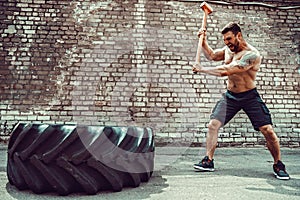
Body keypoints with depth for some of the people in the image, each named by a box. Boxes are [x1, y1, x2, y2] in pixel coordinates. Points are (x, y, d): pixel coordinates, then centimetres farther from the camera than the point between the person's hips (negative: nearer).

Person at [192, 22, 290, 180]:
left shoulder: (252, 54, -22)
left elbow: (225, 71, -30)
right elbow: (212, 56, 22)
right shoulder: (228, 49, 3)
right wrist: (203, 41, 7)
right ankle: (208, 161, 4)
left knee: (267, 130, -9)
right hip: (230, 96, 6)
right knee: (213, 125, -6)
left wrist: (201, 69, -23)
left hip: (250, 97, -5)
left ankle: (278, 165, 12)